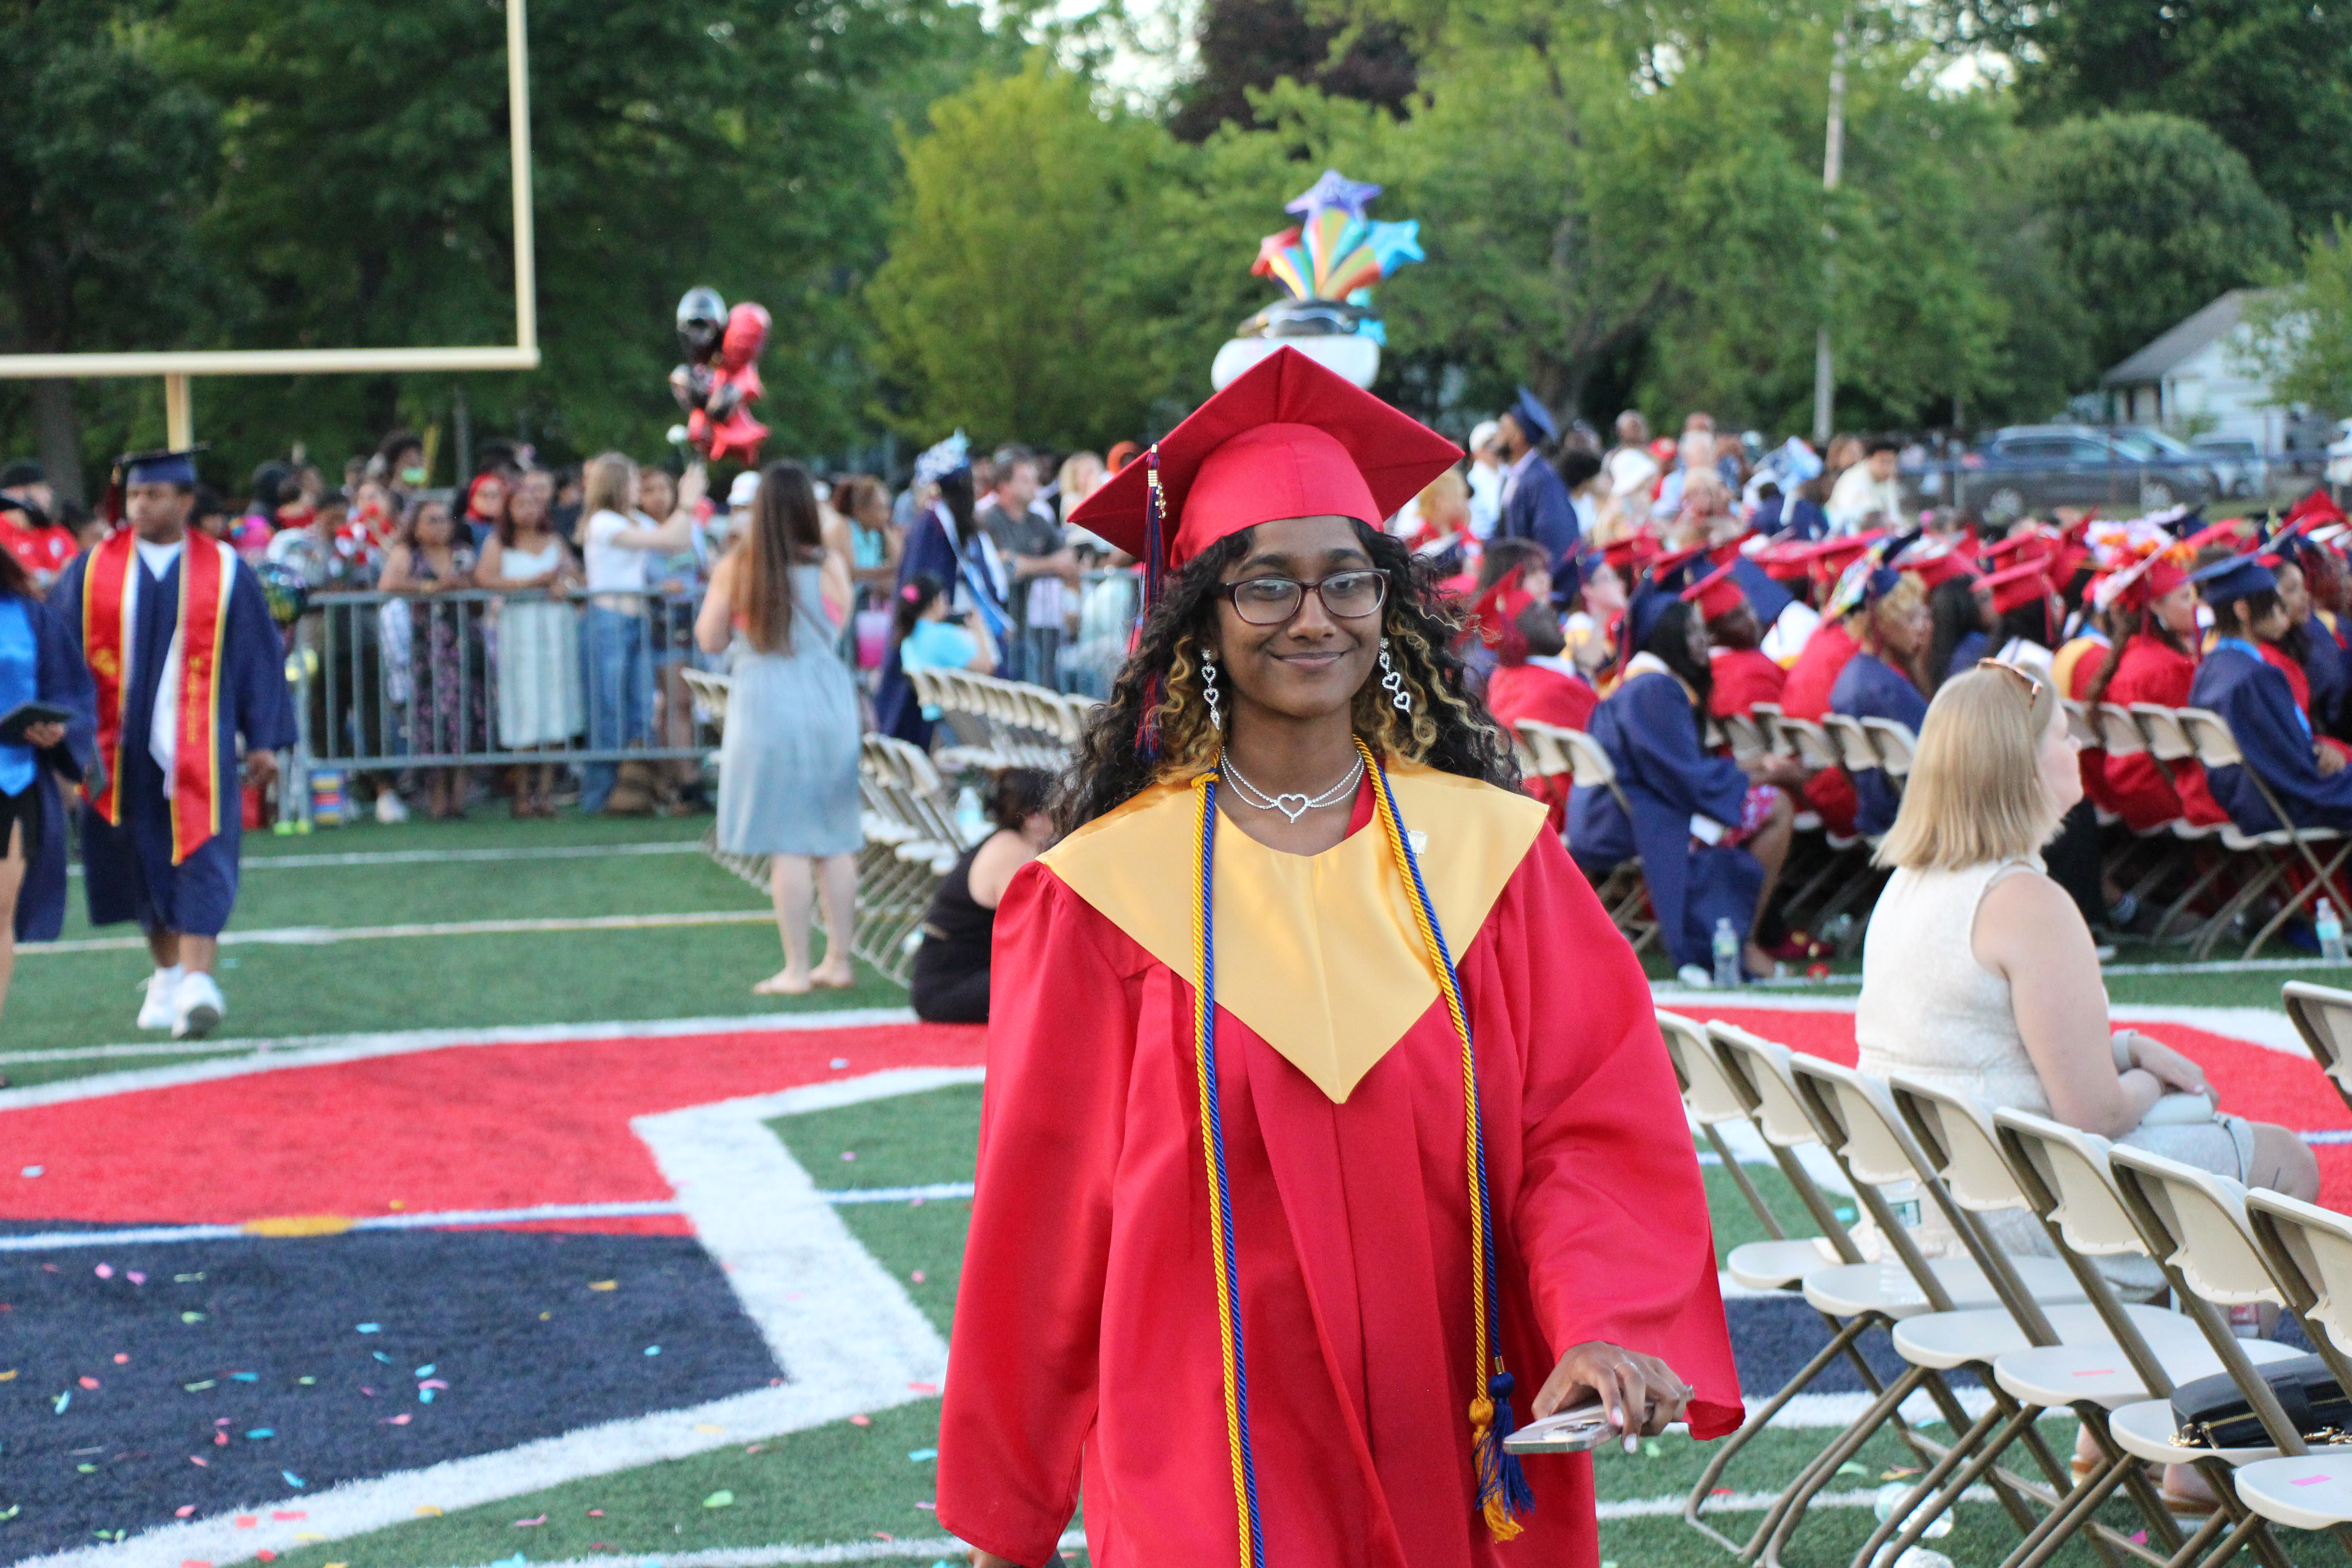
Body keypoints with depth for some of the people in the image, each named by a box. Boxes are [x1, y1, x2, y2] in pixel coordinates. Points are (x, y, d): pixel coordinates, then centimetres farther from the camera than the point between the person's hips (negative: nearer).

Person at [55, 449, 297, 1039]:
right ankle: (168, 974, 25)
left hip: (197, 747, -2)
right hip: (119, 747, 2)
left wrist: (264, 741, 1)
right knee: (143, 861, 10)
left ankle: (195, 983, -18)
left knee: (199, 858, -12)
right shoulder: (91, 571, 4)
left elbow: (260, 657, 5)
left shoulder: (225, 571, 2)